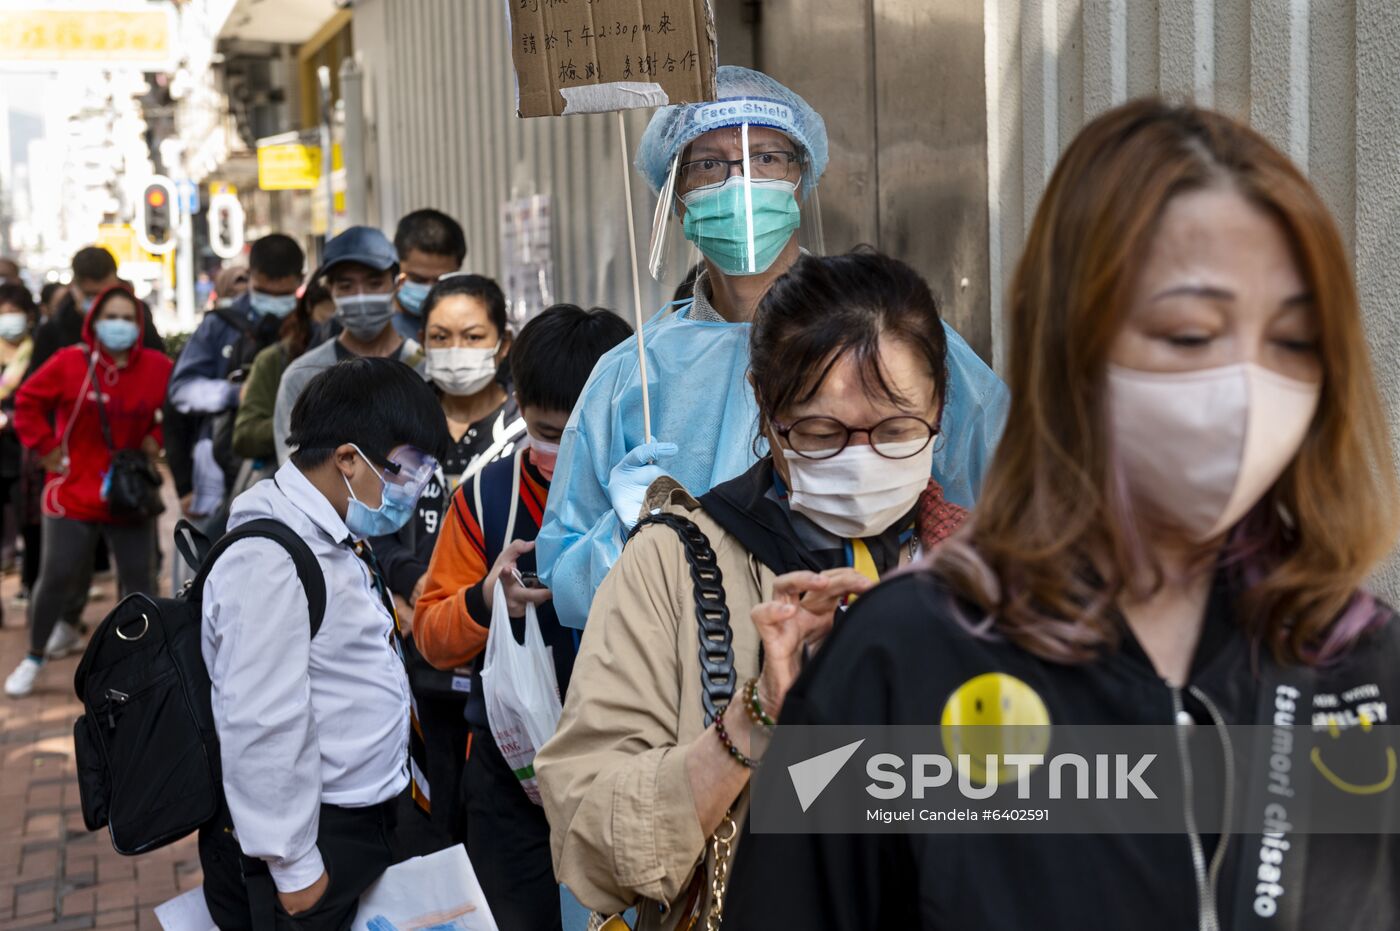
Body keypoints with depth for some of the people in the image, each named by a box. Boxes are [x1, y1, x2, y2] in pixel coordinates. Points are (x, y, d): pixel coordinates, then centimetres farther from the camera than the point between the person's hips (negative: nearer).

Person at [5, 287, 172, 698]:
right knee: (56, 579, 4)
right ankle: (33, 659, 24)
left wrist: (156, 440, 0)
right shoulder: (69, 362, -10)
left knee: (140, 580, 6)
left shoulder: (157, 368, -4)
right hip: (73, 492, -2)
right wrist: (48, 450, -5)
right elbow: (27, 403, -1)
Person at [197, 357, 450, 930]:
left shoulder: (336, 542, 11)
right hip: (311, 842, -9)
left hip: (366, 819, 9)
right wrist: (294, 869, -20)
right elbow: (263, 728, -24)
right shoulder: (269, 560, -21)